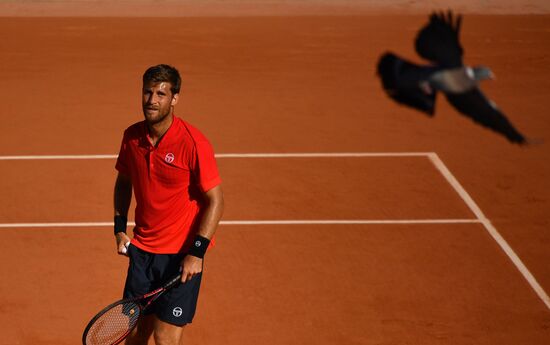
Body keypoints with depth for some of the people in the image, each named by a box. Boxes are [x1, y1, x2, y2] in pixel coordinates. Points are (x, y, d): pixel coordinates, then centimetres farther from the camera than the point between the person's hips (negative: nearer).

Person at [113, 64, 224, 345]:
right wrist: (120, 228, 8)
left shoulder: (193, 143, -17)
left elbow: (215, 200, -14)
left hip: (182, 254, -5)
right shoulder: (132, 137, 0)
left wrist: (197, 252, -19)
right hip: (142, 249, 5)